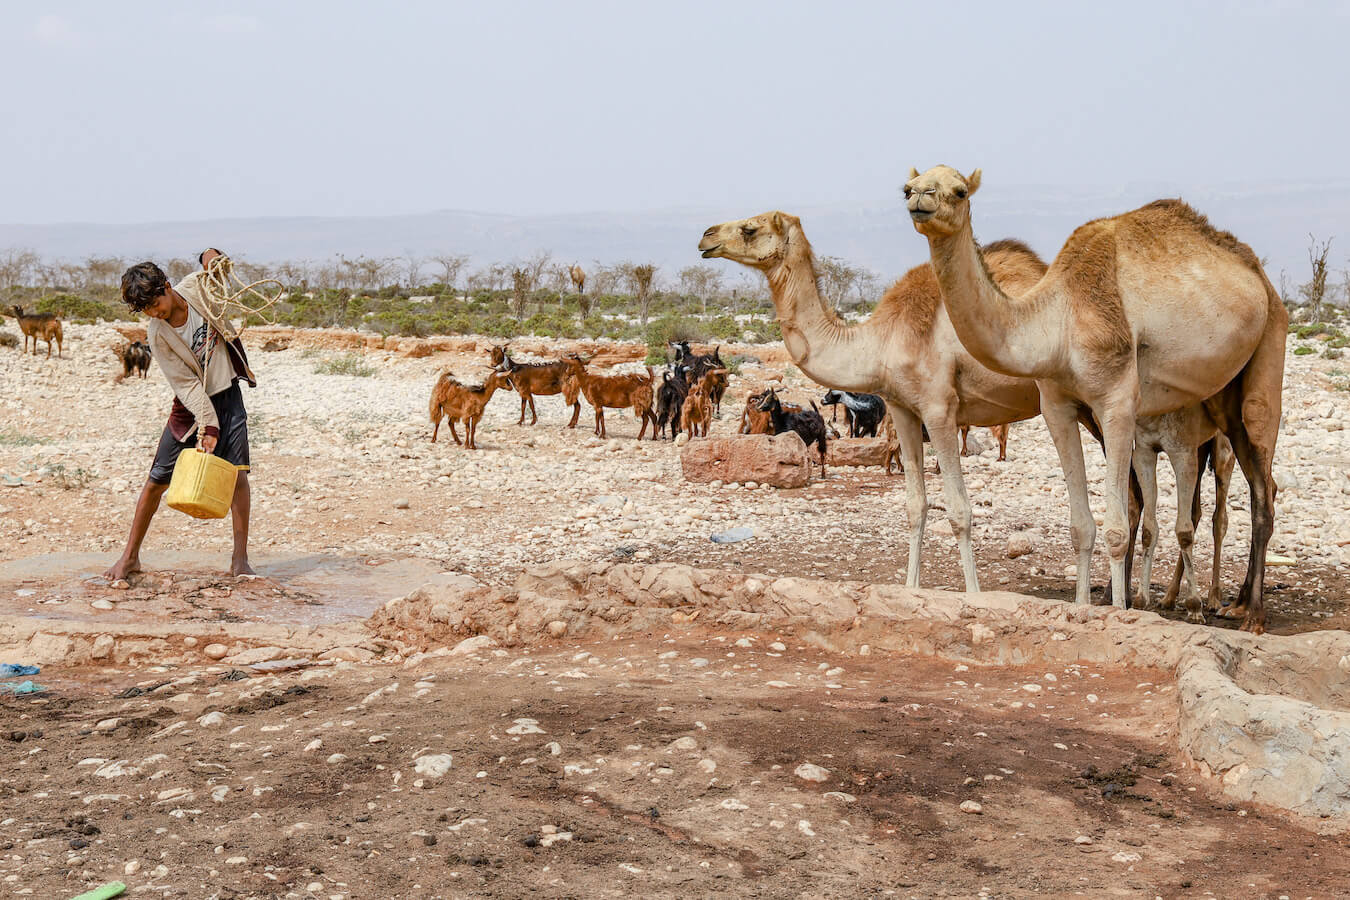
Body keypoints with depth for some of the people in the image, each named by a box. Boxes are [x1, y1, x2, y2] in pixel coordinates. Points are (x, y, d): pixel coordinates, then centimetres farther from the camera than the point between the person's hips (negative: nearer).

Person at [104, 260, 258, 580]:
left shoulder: (195, 286, -10)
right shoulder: (157, 335, -16)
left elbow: (211, 259, 13)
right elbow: (186, 383, -18)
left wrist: (211, 257, -11)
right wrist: (207, 425, -27)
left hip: (228, 395, 1)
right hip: (192, 404, -1)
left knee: (238, 474, -8)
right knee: (157, 480, 1)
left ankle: (240, 559, 1)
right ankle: (130, 556, 16)